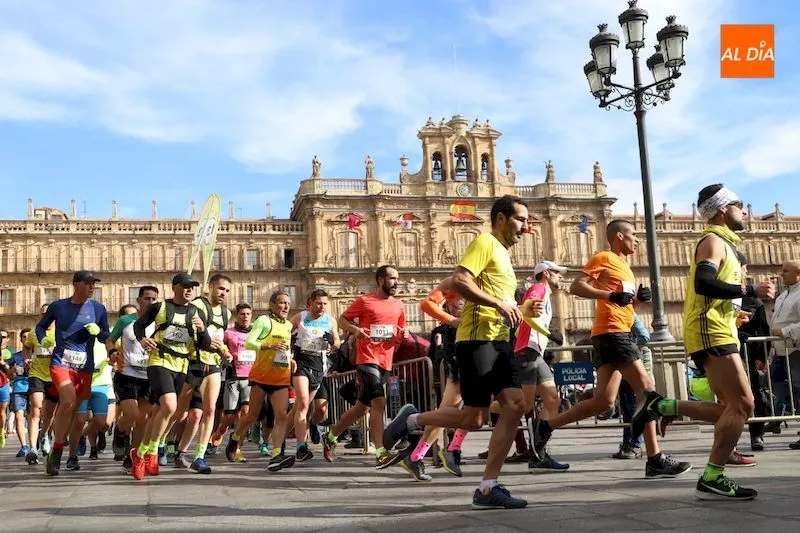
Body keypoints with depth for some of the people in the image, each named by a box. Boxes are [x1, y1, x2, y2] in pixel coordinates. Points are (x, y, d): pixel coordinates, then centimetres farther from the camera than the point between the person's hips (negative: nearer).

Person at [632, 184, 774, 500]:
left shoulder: (722, 244, 24)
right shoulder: (713, 241, -7)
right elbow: (703, 283, -24)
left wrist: (734, 312, 16)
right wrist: (751, 290, -20)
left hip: (718, 332, 10)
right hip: (710, 333, -10)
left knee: (730, 409, 8)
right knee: (742, 404, -14)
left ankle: (659, 407, 8)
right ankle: (711, 480, -13)